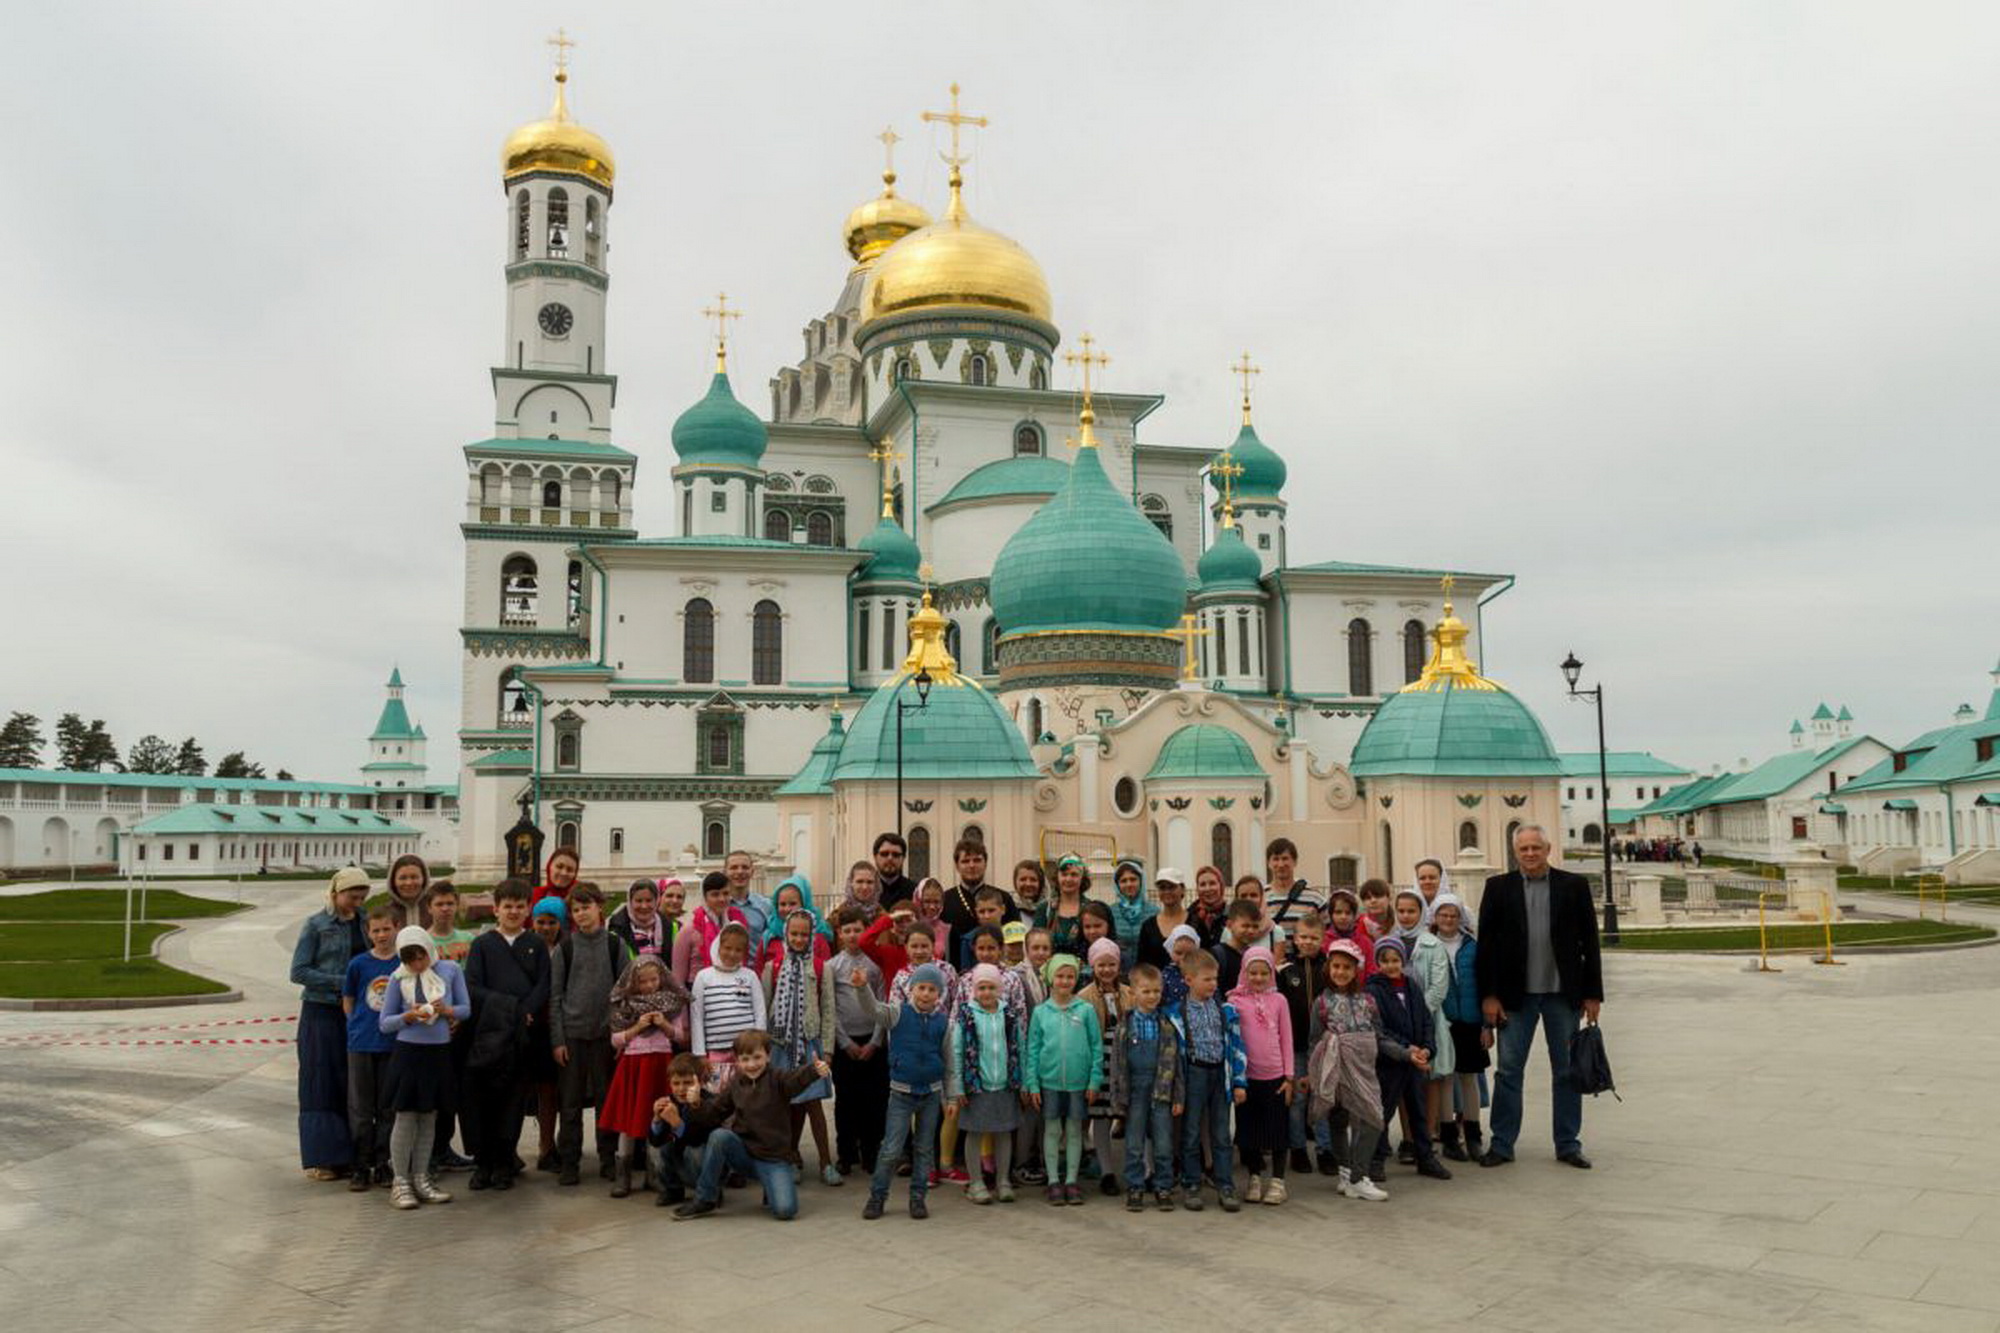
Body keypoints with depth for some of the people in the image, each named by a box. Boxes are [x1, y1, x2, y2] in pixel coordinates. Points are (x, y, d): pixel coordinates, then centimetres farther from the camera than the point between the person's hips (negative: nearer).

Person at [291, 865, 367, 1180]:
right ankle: (320, 1159, 6)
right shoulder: (316, 925, -3)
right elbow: (298, 972, -6)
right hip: (321, 1012, -4)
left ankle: (348, 1155, 11)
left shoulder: (364, 921, 9)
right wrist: (341, 982, -14)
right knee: (320, 1084, 0)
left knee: (350, 1083, 5)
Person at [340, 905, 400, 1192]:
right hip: (361, 1045, 0)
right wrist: (361, 1027, 2)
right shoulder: (358, 963, -1)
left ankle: (382, 1165, 18)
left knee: (388, 1108, 7)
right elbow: (347, 1002, 8)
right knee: (361, 1109, 5)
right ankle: (361, 1167, 13)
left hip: (393, 1046, 0)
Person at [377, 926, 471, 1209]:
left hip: (439, 1052, 2)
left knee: (428, 1118, 11)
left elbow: (466, 1009, 5)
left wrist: (446, 1010, -14)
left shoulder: (450, 970, 1)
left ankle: (421, 1179, 22)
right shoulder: (398, 978, -3)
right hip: (409, 1052, -2)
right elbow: (385, 1023, 0)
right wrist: (409, 1016, -17)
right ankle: (400, 1182, 11)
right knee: (406, 1119, 1)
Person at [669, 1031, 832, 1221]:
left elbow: (797, 1079, -31)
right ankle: (703, 1200, -10)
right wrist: (684, 1113, -5)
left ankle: (771, 1186, 15)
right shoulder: (735, 1085, 6)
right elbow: (713, 1113, 11)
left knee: (785, 1210, -23)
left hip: (774, 1158, -3)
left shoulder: (777, 1081, -9)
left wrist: (815, 1070, -54)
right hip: (743, 1154, 3)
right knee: (719, 1136, -27)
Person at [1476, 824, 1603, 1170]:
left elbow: (1590, 942, 3)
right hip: (1516, 995, 0)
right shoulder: (1499, 887, 1)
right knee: (1509, 1070, 3)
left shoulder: (1574, 885, 2)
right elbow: (1486, 943, 0)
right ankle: (1502, 1144, 11)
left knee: (1568, 1071, 8)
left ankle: (1568, 1144, 20)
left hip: (1563, 993, 1)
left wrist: (1592, 994, 0)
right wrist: (1488, 995, -5)